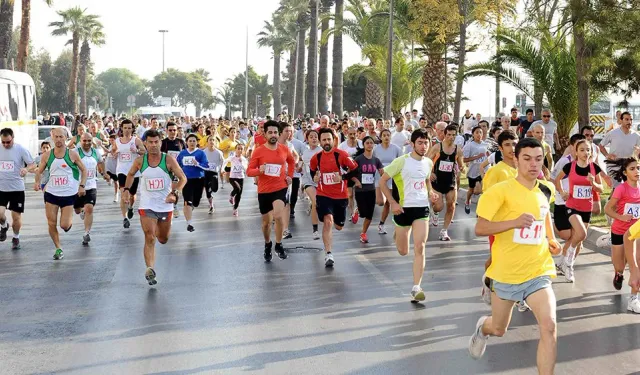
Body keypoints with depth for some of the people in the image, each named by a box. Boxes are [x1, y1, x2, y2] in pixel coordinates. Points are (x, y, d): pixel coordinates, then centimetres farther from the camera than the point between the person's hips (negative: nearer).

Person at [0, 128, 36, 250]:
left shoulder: (21, 149, -8)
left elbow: (33, 165, -8)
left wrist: (26, 169, -28)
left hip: (17, 188, -2)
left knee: (16, 216, 4)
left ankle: (16, 238, 28)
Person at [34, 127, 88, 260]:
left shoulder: (72, 154, -5)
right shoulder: (47, 155, 0)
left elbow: (84, 170, 4)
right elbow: (39, 171, 12)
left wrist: (81, 185, -8)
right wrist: (37, 182, -8)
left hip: (69, 194, -2)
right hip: (51, 193, 2)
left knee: (64, 225, -5)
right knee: (51, 224, 0)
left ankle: (70, 219, 32)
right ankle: (58, 249, 18)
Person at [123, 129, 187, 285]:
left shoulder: (169, 160, -8)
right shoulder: (140, 161, -4)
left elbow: (183, 178, -5)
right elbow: (131, 174, 16)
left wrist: (174, 193, -19)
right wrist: (126, 189, 2)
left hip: (165, 205, 1)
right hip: (146, 206, -1)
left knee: (163, 240, 18)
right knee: (149, 238, -15)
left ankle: (159, 228, 53)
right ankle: (150, 270, -18)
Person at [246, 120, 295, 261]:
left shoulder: (284, 149, -1)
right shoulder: (258, 151, -8)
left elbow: (291, 161, 21)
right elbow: (249, 171, -6)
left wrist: (290, 175, 9)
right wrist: (259, 170, -26)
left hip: (280, 188, 0)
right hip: (264, 190, 0)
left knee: (278, 216, -24)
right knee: (266, 221, 13)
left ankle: (279, 245, -4)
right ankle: (267, 245, 41)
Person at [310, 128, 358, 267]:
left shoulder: (341, 155, -9)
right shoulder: (316, 158, 0)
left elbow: (355, 169, -7)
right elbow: (313, 171, 20)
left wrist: (342, 177, -17)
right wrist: (315, 178, 0)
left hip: (341, 196, 0)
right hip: (324, 195, 0)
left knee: (338, 226, 13)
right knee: (328, 221, -20)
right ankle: (328, 254, -19)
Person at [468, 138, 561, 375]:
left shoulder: (546, 190, 2)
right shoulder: (501, 191, -15)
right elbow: (479, 229, -18)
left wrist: (551, 239, 9)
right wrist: (514, 222, -30)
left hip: (538, 271, 2)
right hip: (506, 272, -2)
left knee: (549, 327, -19)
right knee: (499, 329, 18)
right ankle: (482, 328, 56)